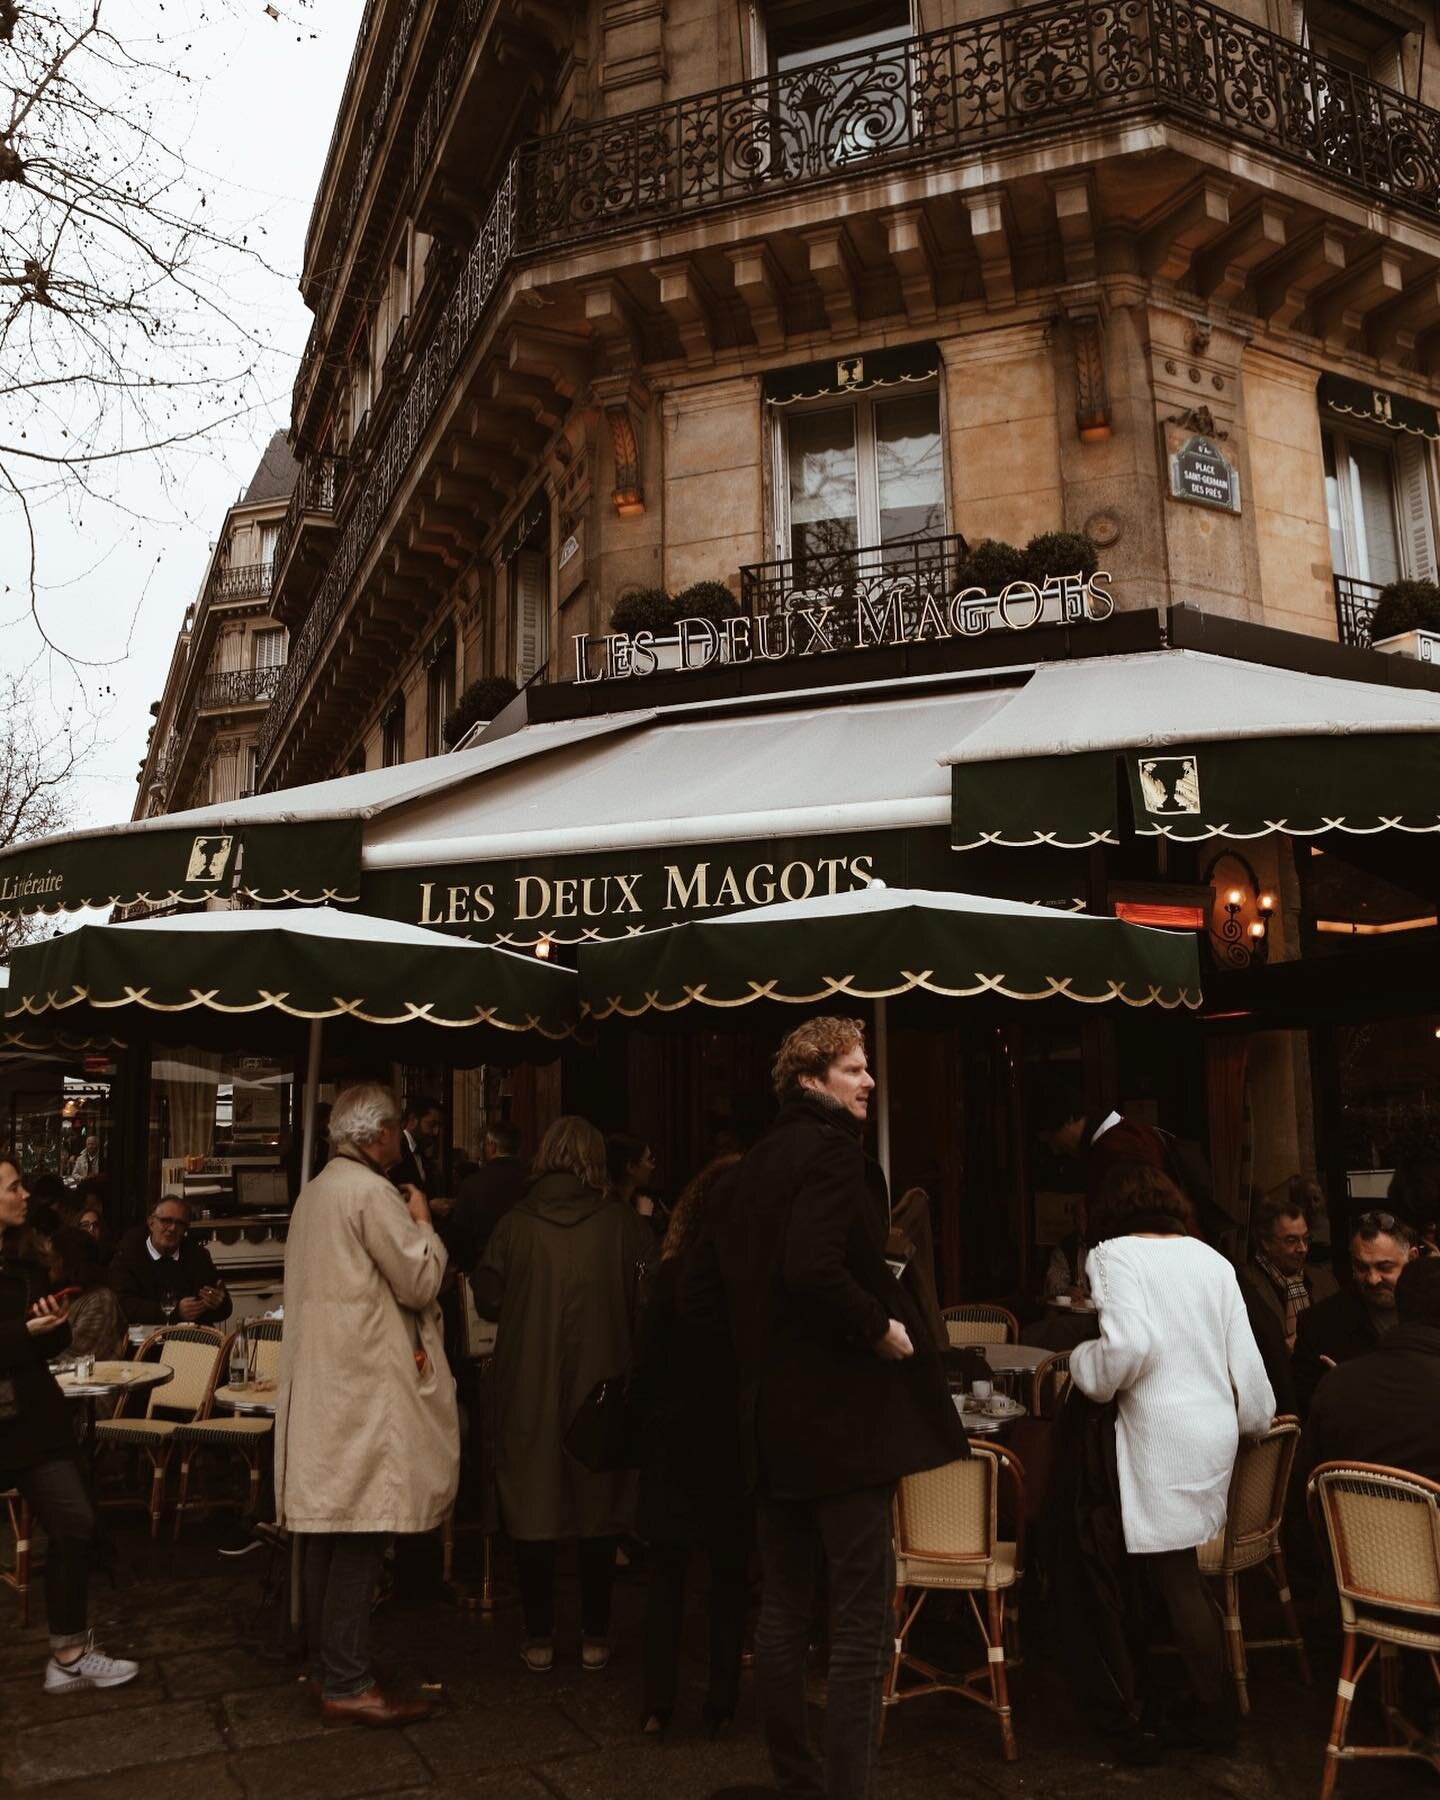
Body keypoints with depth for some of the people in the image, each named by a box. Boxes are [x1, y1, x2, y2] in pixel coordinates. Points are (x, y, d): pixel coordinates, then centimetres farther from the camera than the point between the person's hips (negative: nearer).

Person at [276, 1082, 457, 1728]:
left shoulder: (313, 1193, 14)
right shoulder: (373, 1192, -15)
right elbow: (420, 1281, -14)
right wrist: (421, 1222, 0)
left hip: (320, 1380, 10)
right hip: (363, 1387, -10)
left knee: (330, 1530, 16)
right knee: (359, 1534, -4)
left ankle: (334, 1662, 27)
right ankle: (347, 1686, 1)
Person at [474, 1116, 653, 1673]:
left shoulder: (514, 1225, -7)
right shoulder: (624, 1225, -8)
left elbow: (487, 1300, -2)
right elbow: (651, 1301, -6)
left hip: (527, 1390, 0)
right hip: (600, 1384, 0)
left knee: (531, 1507, 11)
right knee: (598, 1506, 13)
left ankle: (540, 1639, 20)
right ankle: (594, 1639, 20)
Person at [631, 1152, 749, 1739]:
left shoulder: (674, 1274, -11)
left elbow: (647, 1363, -6)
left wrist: (649, 1422, 8)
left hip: (676, 1444, 0)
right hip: (740, 1446, 0)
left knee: (666, 1573, 12)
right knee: (731, 1575, 14)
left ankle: (658, 1703, 12)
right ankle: (720, 1702, 19)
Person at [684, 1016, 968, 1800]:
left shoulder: (752, 1166, 11)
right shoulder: (832, 1151, -14)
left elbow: (698, 1292, 13)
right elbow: (815, 1268, -30)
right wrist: (882, 1328, -16)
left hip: (770, 1414, 9)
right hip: (842, 1412, -9)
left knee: (784, 1604, 16)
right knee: (861, 1615, 0)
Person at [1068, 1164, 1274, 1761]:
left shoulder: (1114, 1254, -8)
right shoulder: (1211, 1258, 9)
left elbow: (1129, 1342, -23)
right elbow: (1244, 1355, 12)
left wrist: (1086, 1365, -4)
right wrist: (1256, 1421, 27)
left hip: (1159, 1432, -6)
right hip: (1215, 1429, 6)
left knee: (1175, 1573, 8)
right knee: (1172, 1566, 13)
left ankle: (1215, 1712, 17)